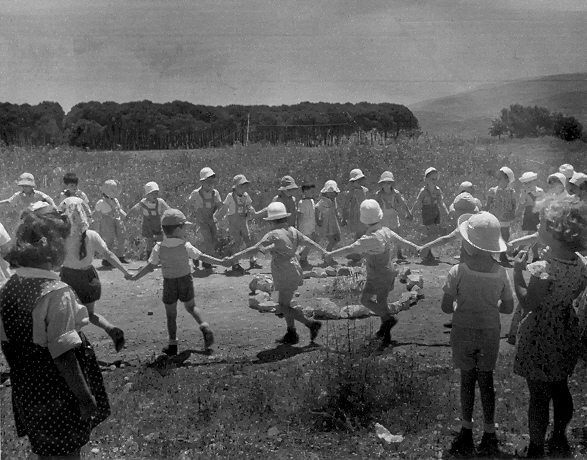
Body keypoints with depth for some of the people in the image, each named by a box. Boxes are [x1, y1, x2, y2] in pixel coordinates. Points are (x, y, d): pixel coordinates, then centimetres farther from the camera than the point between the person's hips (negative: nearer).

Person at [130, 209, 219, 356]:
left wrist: (134, 277, -1)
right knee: (191, 307, 22)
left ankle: (172, 346, 18)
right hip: (186, 281, 0)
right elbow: (202, 257, -11)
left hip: (169, 284, 0)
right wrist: (222, 262, -3)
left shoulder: (159, 248, -12)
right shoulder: (186, 246, -14)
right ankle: (204, 327, -1)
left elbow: (150, 267, -13)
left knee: (171, 315, 12)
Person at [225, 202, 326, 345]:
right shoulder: (292, 231, 6)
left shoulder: (274, 234, -17)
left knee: (284, 307, 0)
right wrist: (324, 252, 30)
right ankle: (291, 335, 23)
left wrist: (234, 257, -21)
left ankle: (312, 324, 1)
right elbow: (309, 241, 15)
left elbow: (255, 249, -22)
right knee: (284, 304, 17)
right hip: (294, 271, 9)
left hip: (286, 276, -9)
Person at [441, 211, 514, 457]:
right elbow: (508, 308, -1)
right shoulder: (500, 272, -9)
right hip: (490, 333, 2)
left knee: (467, 380, 12)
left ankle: (467, 431, 20)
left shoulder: (457, 272, -18)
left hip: (463, 333, -2)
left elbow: (446, 307, -14)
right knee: (486, 380, 13)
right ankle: (489, 435, 19)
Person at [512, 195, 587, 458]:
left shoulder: (543, 271, -30)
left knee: (539, 396, 9)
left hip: (540, 339, -7)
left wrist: (518, 272, -18)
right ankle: (560, 439, 41)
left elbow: (528, 304, -19)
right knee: (560, 389, 24)